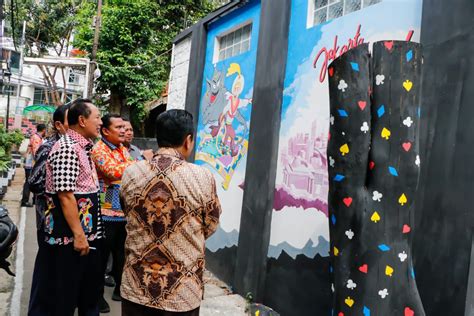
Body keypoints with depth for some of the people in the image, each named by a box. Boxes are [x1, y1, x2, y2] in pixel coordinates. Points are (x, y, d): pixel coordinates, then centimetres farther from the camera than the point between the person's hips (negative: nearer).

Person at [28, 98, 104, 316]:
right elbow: (65, 196, -23)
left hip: (88, 232, 9)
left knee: (89, 288, 20)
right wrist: (78, 235, -22)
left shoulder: (82, 147, 11)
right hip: (69, 236, -9)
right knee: (61, 296, 5)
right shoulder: (67, 148, -18)